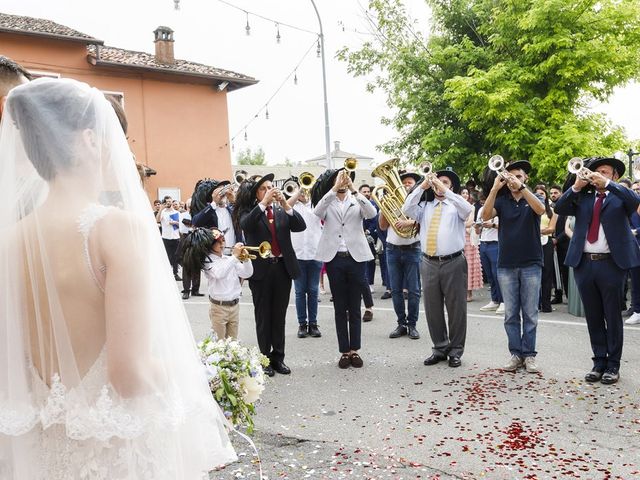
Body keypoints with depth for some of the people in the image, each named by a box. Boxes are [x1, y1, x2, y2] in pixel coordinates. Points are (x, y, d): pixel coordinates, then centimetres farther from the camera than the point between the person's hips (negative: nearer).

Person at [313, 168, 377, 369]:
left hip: (356, 258, 0)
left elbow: (371, 213, -15)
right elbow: (317, 212, -18)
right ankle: (344, 351, 15)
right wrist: (335, 188, -25)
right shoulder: (327, 203, 6)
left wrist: (354, 190, -22)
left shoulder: (357, 201, 6)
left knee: (354, 308, 7)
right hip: (334, 259, 0)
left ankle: (354, 350, 17)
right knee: (340, 308, 7)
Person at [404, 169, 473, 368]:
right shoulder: (425, 206, 14)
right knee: (432, 309, 8)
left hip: (453, 263, -3)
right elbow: (407, 209, -3)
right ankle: (440, 348, 22)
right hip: (429, 263, 3)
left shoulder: (456, 205, 6)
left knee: (456, 309, 2)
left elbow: (468, 209, -16)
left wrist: (445, 191, -19)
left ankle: (456, 351, 14)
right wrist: (422, 187, -9)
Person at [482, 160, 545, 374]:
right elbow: (485, 216, -13)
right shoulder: (502, 201, 6)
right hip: (506, 265, 1)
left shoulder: (532, 199, 4)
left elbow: (541, 210, -20)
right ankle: (515, 354, 13)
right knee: (511, 314, 5)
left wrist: (522, 187, -29)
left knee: (530, 314, 3)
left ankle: (529, 355, 11)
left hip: (531, 264, -1)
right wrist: (495, 189, -23)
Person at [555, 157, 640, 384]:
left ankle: (613, 365, 15)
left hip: (611, 263, -3)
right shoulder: (583, 197, 12)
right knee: (593, 317, 10)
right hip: (584, 263, 3)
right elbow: (559, 208, 0)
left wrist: (607, 184, -19)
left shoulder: (620, 197, 5)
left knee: (613, 316, 5)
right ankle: (599, 362, 21)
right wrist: (576, 186, -10)